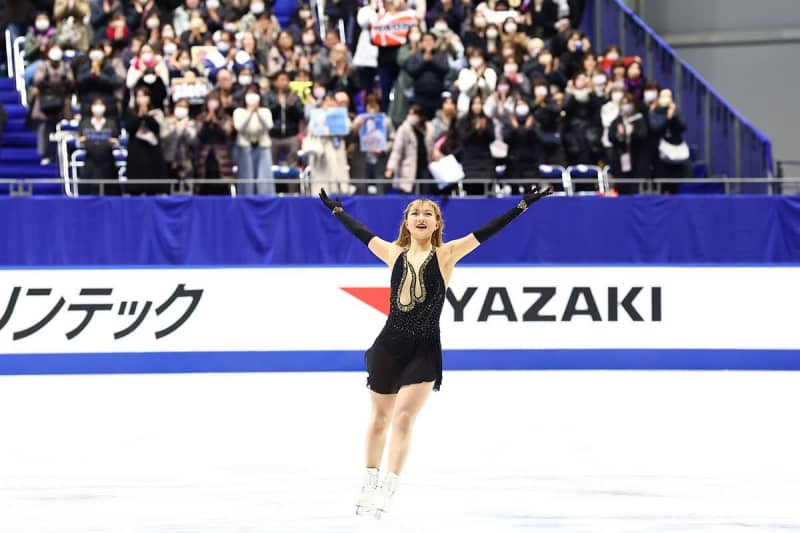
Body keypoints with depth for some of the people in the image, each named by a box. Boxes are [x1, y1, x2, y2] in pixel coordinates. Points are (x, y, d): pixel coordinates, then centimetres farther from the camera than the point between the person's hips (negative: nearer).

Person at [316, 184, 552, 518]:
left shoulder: (445, 254, 1)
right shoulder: (395, 254, 8)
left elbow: (485, 232, -4)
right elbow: (360, 232, 21)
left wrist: (524, 204, -9)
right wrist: (335, 208, 32)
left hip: (424, 349, -3)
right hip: (389, 345, 3)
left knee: (403, 417, -13)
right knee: (379, 418, 12)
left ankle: (387, 491, -13)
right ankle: (370, 485, 26)